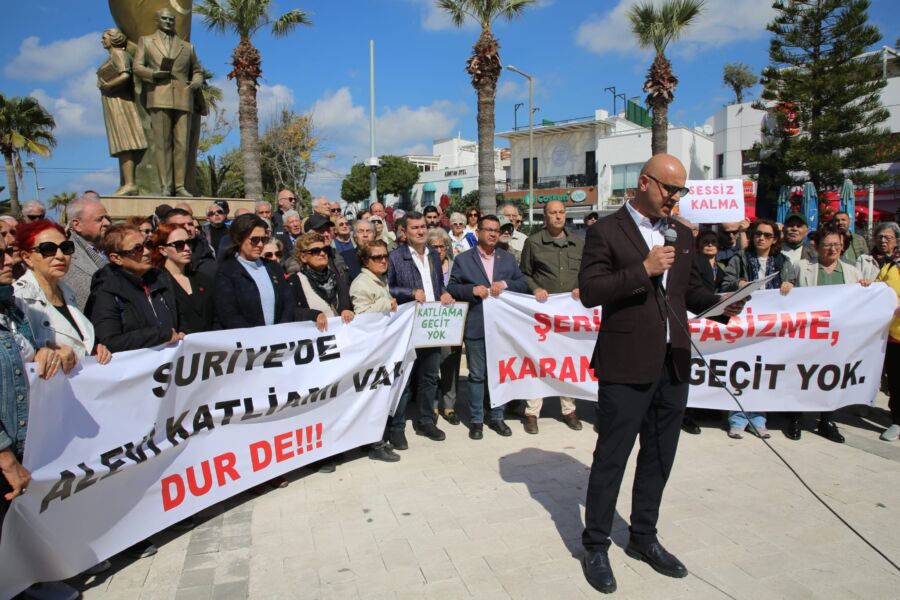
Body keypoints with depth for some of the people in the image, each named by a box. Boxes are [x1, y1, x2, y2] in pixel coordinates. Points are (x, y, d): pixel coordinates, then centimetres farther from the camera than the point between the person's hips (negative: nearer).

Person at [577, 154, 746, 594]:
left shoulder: (682, 235, 13)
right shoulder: (606, 231, -6)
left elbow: (691, 289, 18)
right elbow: (589, 292, -14)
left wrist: (719, 305, -1)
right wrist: (643, 269, -21)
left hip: (673, 363, 7)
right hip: (626, 364, -6)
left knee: (659, 457, 17)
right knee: (611, 458, 4)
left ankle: (643, 537, 36)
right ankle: (595, 546, 22)